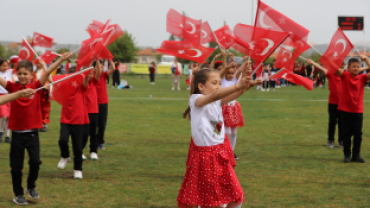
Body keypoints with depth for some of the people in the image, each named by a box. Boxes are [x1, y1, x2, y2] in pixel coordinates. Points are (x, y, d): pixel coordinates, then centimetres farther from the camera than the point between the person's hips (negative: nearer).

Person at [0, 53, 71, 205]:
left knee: (35, 161, -9)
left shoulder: (36, 87, -2)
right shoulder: (13, 87, -1)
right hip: (17, 133, 0)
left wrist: (61, 60, -24)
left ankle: (31, 187, 17)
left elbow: (47, 72, -14)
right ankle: (18, 194, 21)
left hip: (32, 133, 0)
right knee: (16, 166, 5)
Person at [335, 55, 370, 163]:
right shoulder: (345, 75, -4)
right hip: (345, 110, -2)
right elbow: (336, 69, -20)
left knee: (358, 134, 4)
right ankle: (347, 155, 14)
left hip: (358, 110, 2)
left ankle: (356, 155, 14)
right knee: (346, 134, 5)